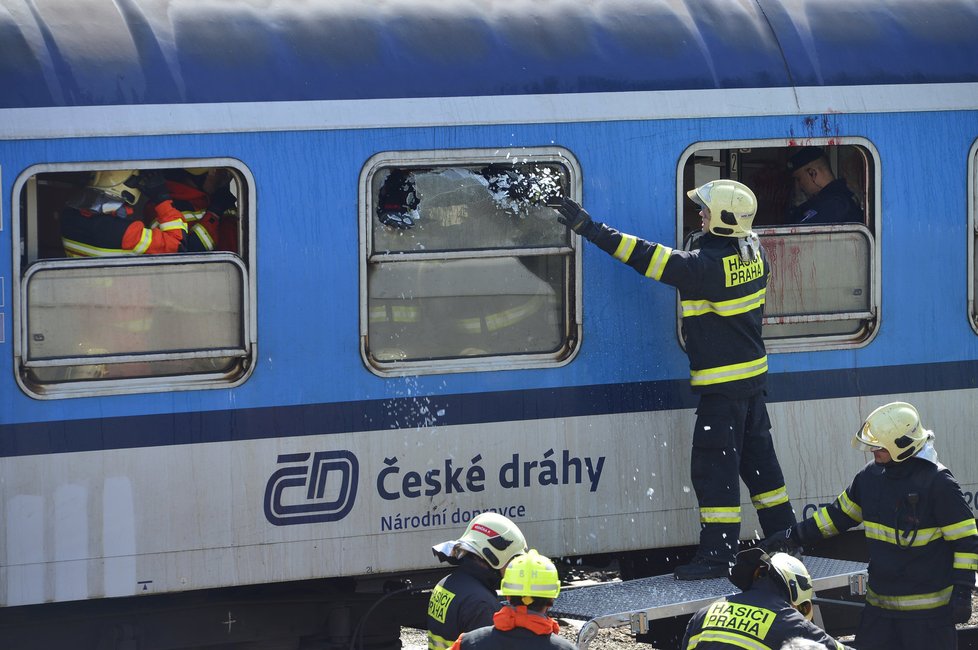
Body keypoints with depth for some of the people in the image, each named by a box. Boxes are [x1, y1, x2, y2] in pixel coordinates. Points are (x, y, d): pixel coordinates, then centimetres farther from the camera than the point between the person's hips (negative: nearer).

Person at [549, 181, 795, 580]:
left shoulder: (705, 266, -23)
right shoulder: (752, 252, 1)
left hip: (722, 383, -9)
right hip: (752, 375, 9)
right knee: (757, 457, 19)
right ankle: (783, 536, 28)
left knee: (713, 465, -4)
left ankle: (716, 554, -3)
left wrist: (590, 229, -21)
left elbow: (648, 258, -24)